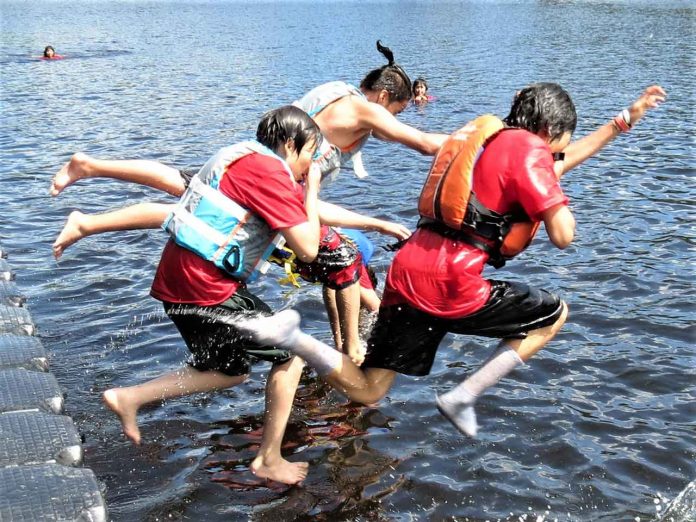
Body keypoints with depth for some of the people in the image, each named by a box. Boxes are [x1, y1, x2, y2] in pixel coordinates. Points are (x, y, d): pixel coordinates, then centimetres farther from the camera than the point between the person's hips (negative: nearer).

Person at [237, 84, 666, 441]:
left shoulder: (491, 136, 24)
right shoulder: (527, 149, -4)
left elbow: (557, 161, 39)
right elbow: (563, 235, -11)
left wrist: (626, 119, 43)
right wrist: (555, 199, 11)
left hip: (408, 270, 8)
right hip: (450, 284, -8)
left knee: (365, 391, 16)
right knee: (554, 314, 13)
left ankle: (291, 335, -6)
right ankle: (463, 398, 8)